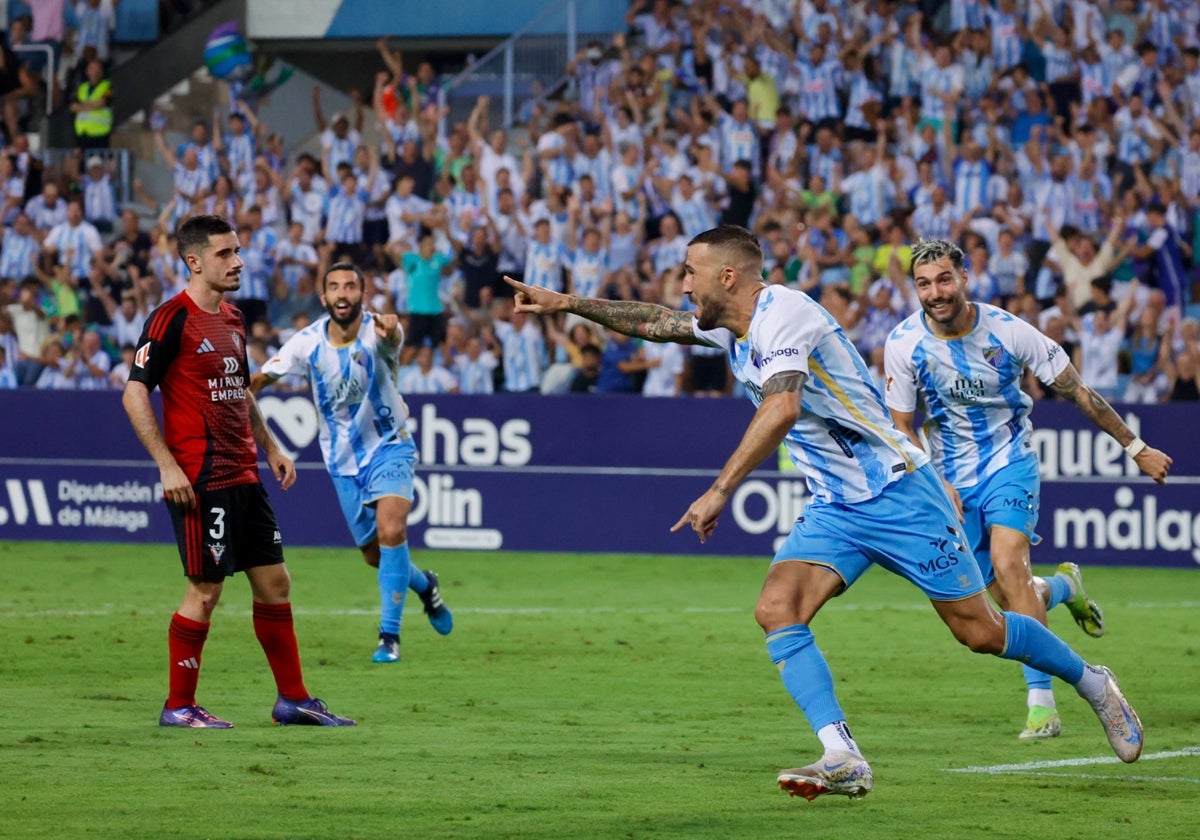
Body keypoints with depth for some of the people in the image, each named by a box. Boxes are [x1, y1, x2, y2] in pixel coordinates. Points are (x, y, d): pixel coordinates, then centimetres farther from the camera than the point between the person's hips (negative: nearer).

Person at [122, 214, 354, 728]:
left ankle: (293, 699, 16)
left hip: (243, 476, 8)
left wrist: (270, 447, 19)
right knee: (205, 590, -5)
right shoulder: (172, 319, -11)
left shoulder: (232, 320, 15)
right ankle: (179, 706, 6)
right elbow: (134, 393, -14)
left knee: (274, 582, 9)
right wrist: (167, 465, -18)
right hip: (200, 481, -8)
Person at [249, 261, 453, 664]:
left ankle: (389, 635, -17)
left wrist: (390, 331, -70)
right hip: (342, 460, 4)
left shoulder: (377, 332, -21)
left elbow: (394, 336, -45)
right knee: (374, 554, 10)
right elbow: (259, 379, -9)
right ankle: (424, 586, 43)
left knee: (391, 531, -25)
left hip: (388, 448, -4)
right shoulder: (308, 342, -11)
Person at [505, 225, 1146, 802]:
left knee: (978, 631, -2)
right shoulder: (729, 324, 8)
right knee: (777, 609, -15)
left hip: (896, 491, -8)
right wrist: (566, 303, 17)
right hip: (834, 508, 8)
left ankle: (1090, 681, 23)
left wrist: (720, 490, -35)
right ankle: (842, 761, -22)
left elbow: (781, 407, -33)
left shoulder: (782, 311, -19)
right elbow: (656, 323, 24)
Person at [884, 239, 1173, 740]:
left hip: (1010, 461, -2)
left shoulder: (1007, 331, -16)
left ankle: (1041, 703, -24)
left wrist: (1135, 447, -1)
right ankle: (1063, 587, 36)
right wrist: (935, 484, -15)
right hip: (952, 476, 2)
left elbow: (1077, 392, -6)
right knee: (1005, 596, -2)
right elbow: (901, 427, -1)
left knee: (1007, 563, -25)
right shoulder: (904, 344, -12)